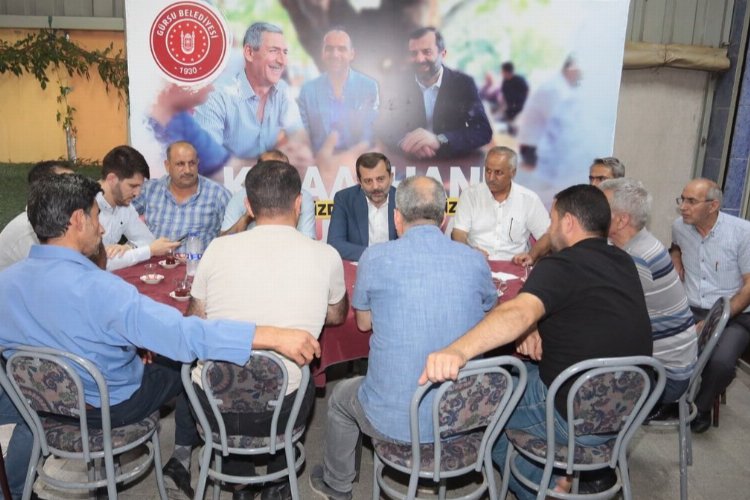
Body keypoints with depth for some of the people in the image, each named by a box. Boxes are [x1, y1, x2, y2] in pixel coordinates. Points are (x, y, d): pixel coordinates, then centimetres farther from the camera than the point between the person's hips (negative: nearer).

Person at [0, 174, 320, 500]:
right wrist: (275, 336, -46)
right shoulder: (96, 289, -37)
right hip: (112, 405, -6)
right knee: (191, 363, 18)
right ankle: (181, 457, 32)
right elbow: (183, 333, -44)